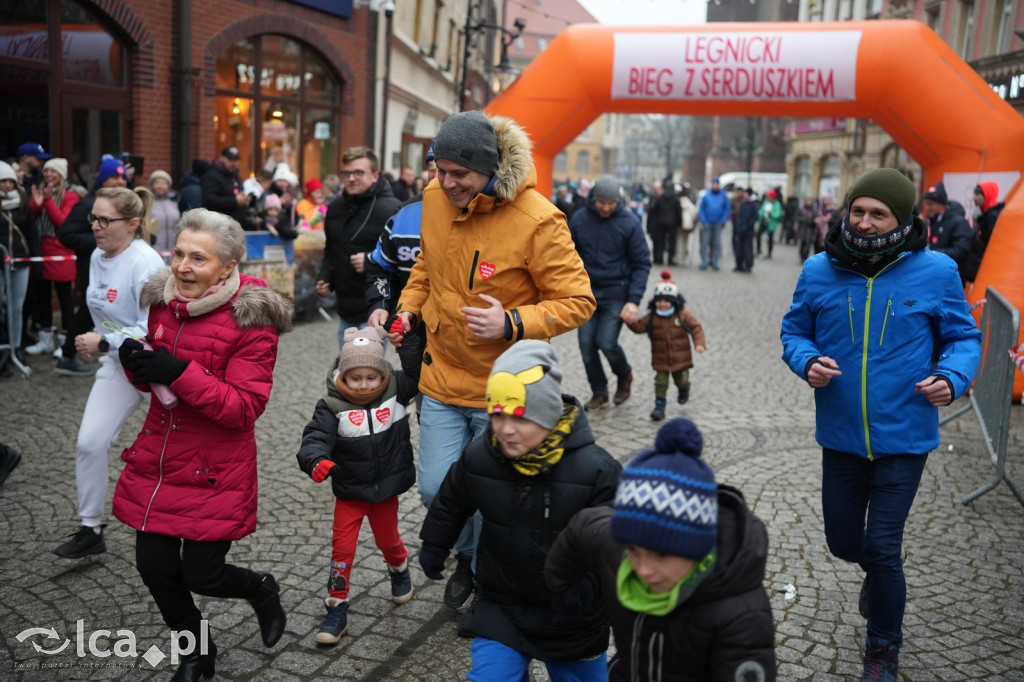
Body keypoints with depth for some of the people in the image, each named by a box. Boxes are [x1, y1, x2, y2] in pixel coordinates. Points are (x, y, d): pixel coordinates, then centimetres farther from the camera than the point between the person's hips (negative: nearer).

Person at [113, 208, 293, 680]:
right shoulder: (163, 300, 2)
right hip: (156, 460, 6)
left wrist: (179, 372, -28)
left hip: (215, 472, -5)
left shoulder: (251, 319, -16)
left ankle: (261, 590, 36)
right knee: (154, 566, 8)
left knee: (200, 575, -1)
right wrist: (138, 365, -8)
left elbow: (245, 408, -20)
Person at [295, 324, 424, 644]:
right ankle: (337, 609, 13)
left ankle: (399, 569, 54)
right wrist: (317, 460, -47)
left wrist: (412, 333, -16)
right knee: (342, 546, 0)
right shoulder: (332, 407, -16)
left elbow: (416, 368, -5)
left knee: (387, 540, 21)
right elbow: (316, 437, -27)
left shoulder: (396, 391, -9)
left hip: (387, 488, 2)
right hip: (349, 492, -1)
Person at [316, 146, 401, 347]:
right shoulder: (336, 208, 12)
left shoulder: (391, 210, -14)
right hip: (345, 309, 8)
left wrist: (371, 262, -26)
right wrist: (324, 278, 11)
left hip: (373, 312, -8)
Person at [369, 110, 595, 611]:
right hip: (442, 378, 5)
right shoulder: (435, 198, -2)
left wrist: (512, 323, -26)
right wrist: (408, 309, 2)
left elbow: (578, 301, -14)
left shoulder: (537, 221, -20)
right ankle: (469, 555, 42)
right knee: (436, 489, 8)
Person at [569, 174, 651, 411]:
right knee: (586, 345, 1)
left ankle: (624, 375, 21)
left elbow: (641, 264, -7)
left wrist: (634, 301, -15)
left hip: (616, 294, -3)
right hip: (587, 293, 3)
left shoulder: (630, 223, -9)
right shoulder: (579, 218, -2)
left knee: (606, 342, -11)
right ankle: (599, 392, 20)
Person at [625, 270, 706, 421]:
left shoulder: (683, 315, -8)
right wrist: (630, 321, -23)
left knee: (681, 380, 15)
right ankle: (659, 406, 4)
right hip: (660, 359, 0)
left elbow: (696, 328, -7)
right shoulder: (652, 317, -3)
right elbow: (639, 327, -4)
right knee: (660, 382, -3)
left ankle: (684, 390, 50)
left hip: (680, 357, 0)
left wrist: (699, 343, -20)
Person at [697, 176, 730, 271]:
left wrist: (723, 221, -5)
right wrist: (703, 221, -6)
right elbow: (701, 209, 3)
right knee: (704, 243, -4)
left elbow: (727, 209, 5)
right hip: (707, 224, -1)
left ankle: (714, 262, 10)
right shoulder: (706, 195, 0)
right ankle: (704, 261, 1)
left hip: (718, 224, 1)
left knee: (717, 243, 3)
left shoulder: (724, 196, 2)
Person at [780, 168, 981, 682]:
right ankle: (880, 574, 54)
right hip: (841, 436, 3)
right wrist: (807, 361, -15)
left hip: (903, 437, -3)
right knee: (843, 541, 16)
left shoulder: (936, 272, -10)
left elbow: (963, 336, 2)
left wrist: (952, 377, -18)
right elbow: (794, 331, 6)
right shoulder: (819, 271, -6)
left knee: (882, 550, 1)